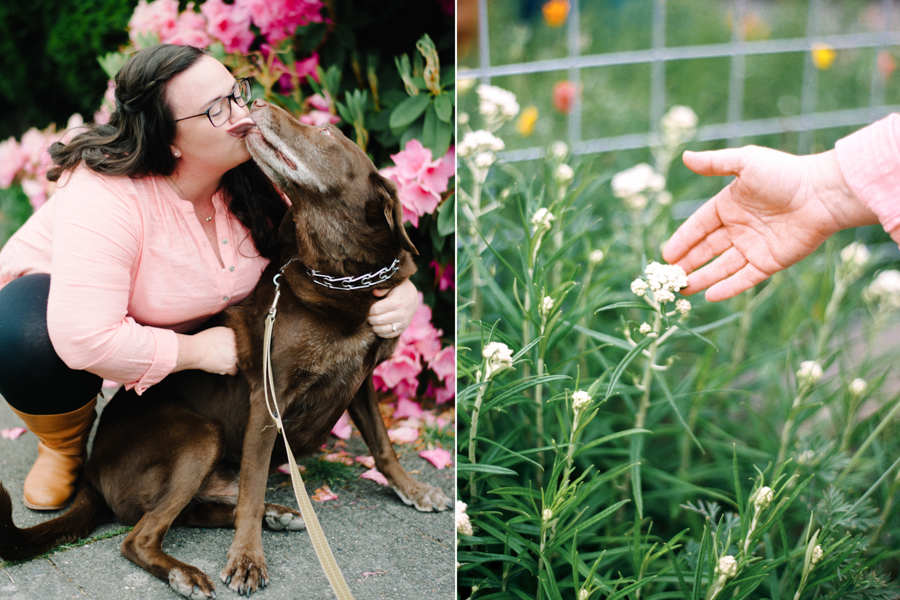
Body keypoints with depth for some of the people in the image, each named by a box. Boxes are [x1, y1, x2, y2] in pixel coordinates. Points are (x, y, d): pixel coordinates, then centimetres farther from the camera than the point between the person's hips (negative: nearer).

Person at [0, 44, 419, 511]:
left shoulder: (253, 176, -19)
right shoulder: (107, 197, -38)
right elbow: (84, 339, -45)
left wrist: (400, 292, -31)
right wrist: (196, 351, -32)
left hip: (181, 323, 5)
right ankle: (65, 440, -3)